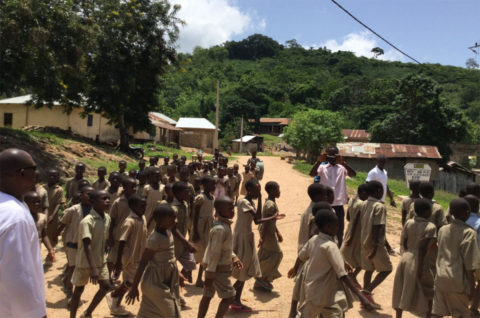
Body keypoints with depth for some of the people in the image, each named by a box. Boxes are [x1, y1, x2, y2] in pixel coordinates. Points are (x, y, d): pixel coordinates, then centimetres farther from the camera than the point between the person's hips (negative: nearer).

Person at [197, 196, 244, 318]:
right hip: (218, 269, -9)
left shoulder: (225, 225, 7)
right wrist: (210, 275, -21)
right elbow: (214, 254, -24)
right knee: (229, 296, 0)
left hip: (213, 267, 9)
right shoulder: (220, 229, -24)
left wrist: (234, 258, 9)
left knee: (207, 296, 15)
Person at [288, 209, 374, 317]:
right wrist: (360, 296, -26)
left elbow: (301, 257, 14)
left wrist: (295, 269, 34)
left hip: (311, 290, 8)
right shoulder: (331, 246, -23)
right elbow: (343, 275, -27)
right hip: (327, 295, -7)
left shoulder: (313, 239, -2)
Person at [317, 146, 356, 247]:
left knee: (339, 232, 10)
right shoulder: (322, 167, 1)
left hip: (338, 205, 0)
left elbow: (353, 174, -16)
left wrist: (343, 162, -30)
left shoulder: (342, 168, 2)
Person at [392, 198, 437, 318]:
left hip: (405, 258, 5)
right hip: (418, 262, -5)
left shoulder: (408, 223, 2)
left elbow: (403, 242, 5)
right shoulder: (431, 227, -12)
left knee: (401, 292, 16)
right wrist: (420, 267, -16)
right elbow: (422, 248, -19)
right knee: (429, 293, 16)